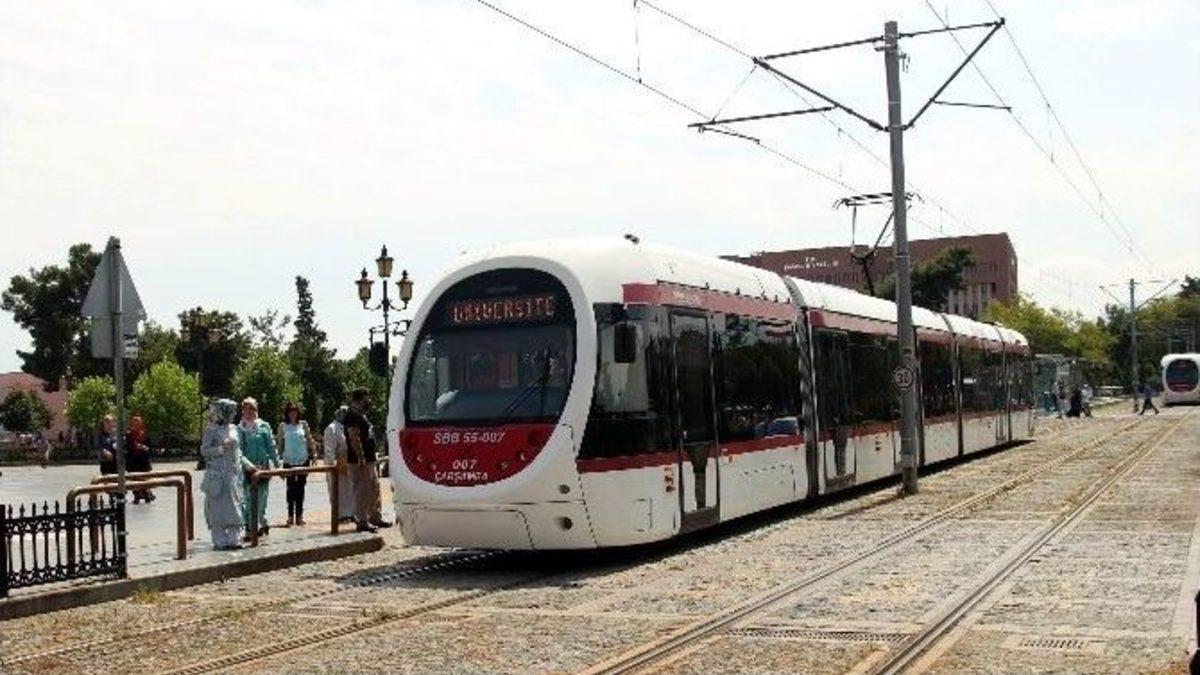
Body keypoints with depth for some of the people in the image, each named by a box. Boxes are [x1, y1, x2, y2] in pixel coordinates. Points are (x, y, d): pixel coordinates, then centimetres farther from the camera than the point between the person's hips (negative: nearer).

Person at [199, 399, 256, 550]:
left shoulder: (234, 429, 13)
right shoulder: (211, 430, -4)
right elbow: (204, 450, -7)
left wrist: (248, 465, 12)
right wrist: (220, 449, -19)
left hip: (234, 474, 6)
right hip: (217, 474, -5)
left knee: (234, 506, 5)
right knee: (218, 507, -3)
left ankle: (234, 539, 10)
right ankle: (220, 541, 2)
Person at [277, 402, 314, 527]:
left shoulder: (303, 424, 4)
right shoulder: (283, 426, 1)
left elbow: (309, 439, 8)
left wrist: (312, 453, 2)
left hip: (303, 460, 1)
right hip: (289, 460, -1)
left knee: (300, 488, 5)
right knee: (290, 488, 0)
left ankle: (299, 515, 11)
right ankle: (290, 516, 5)